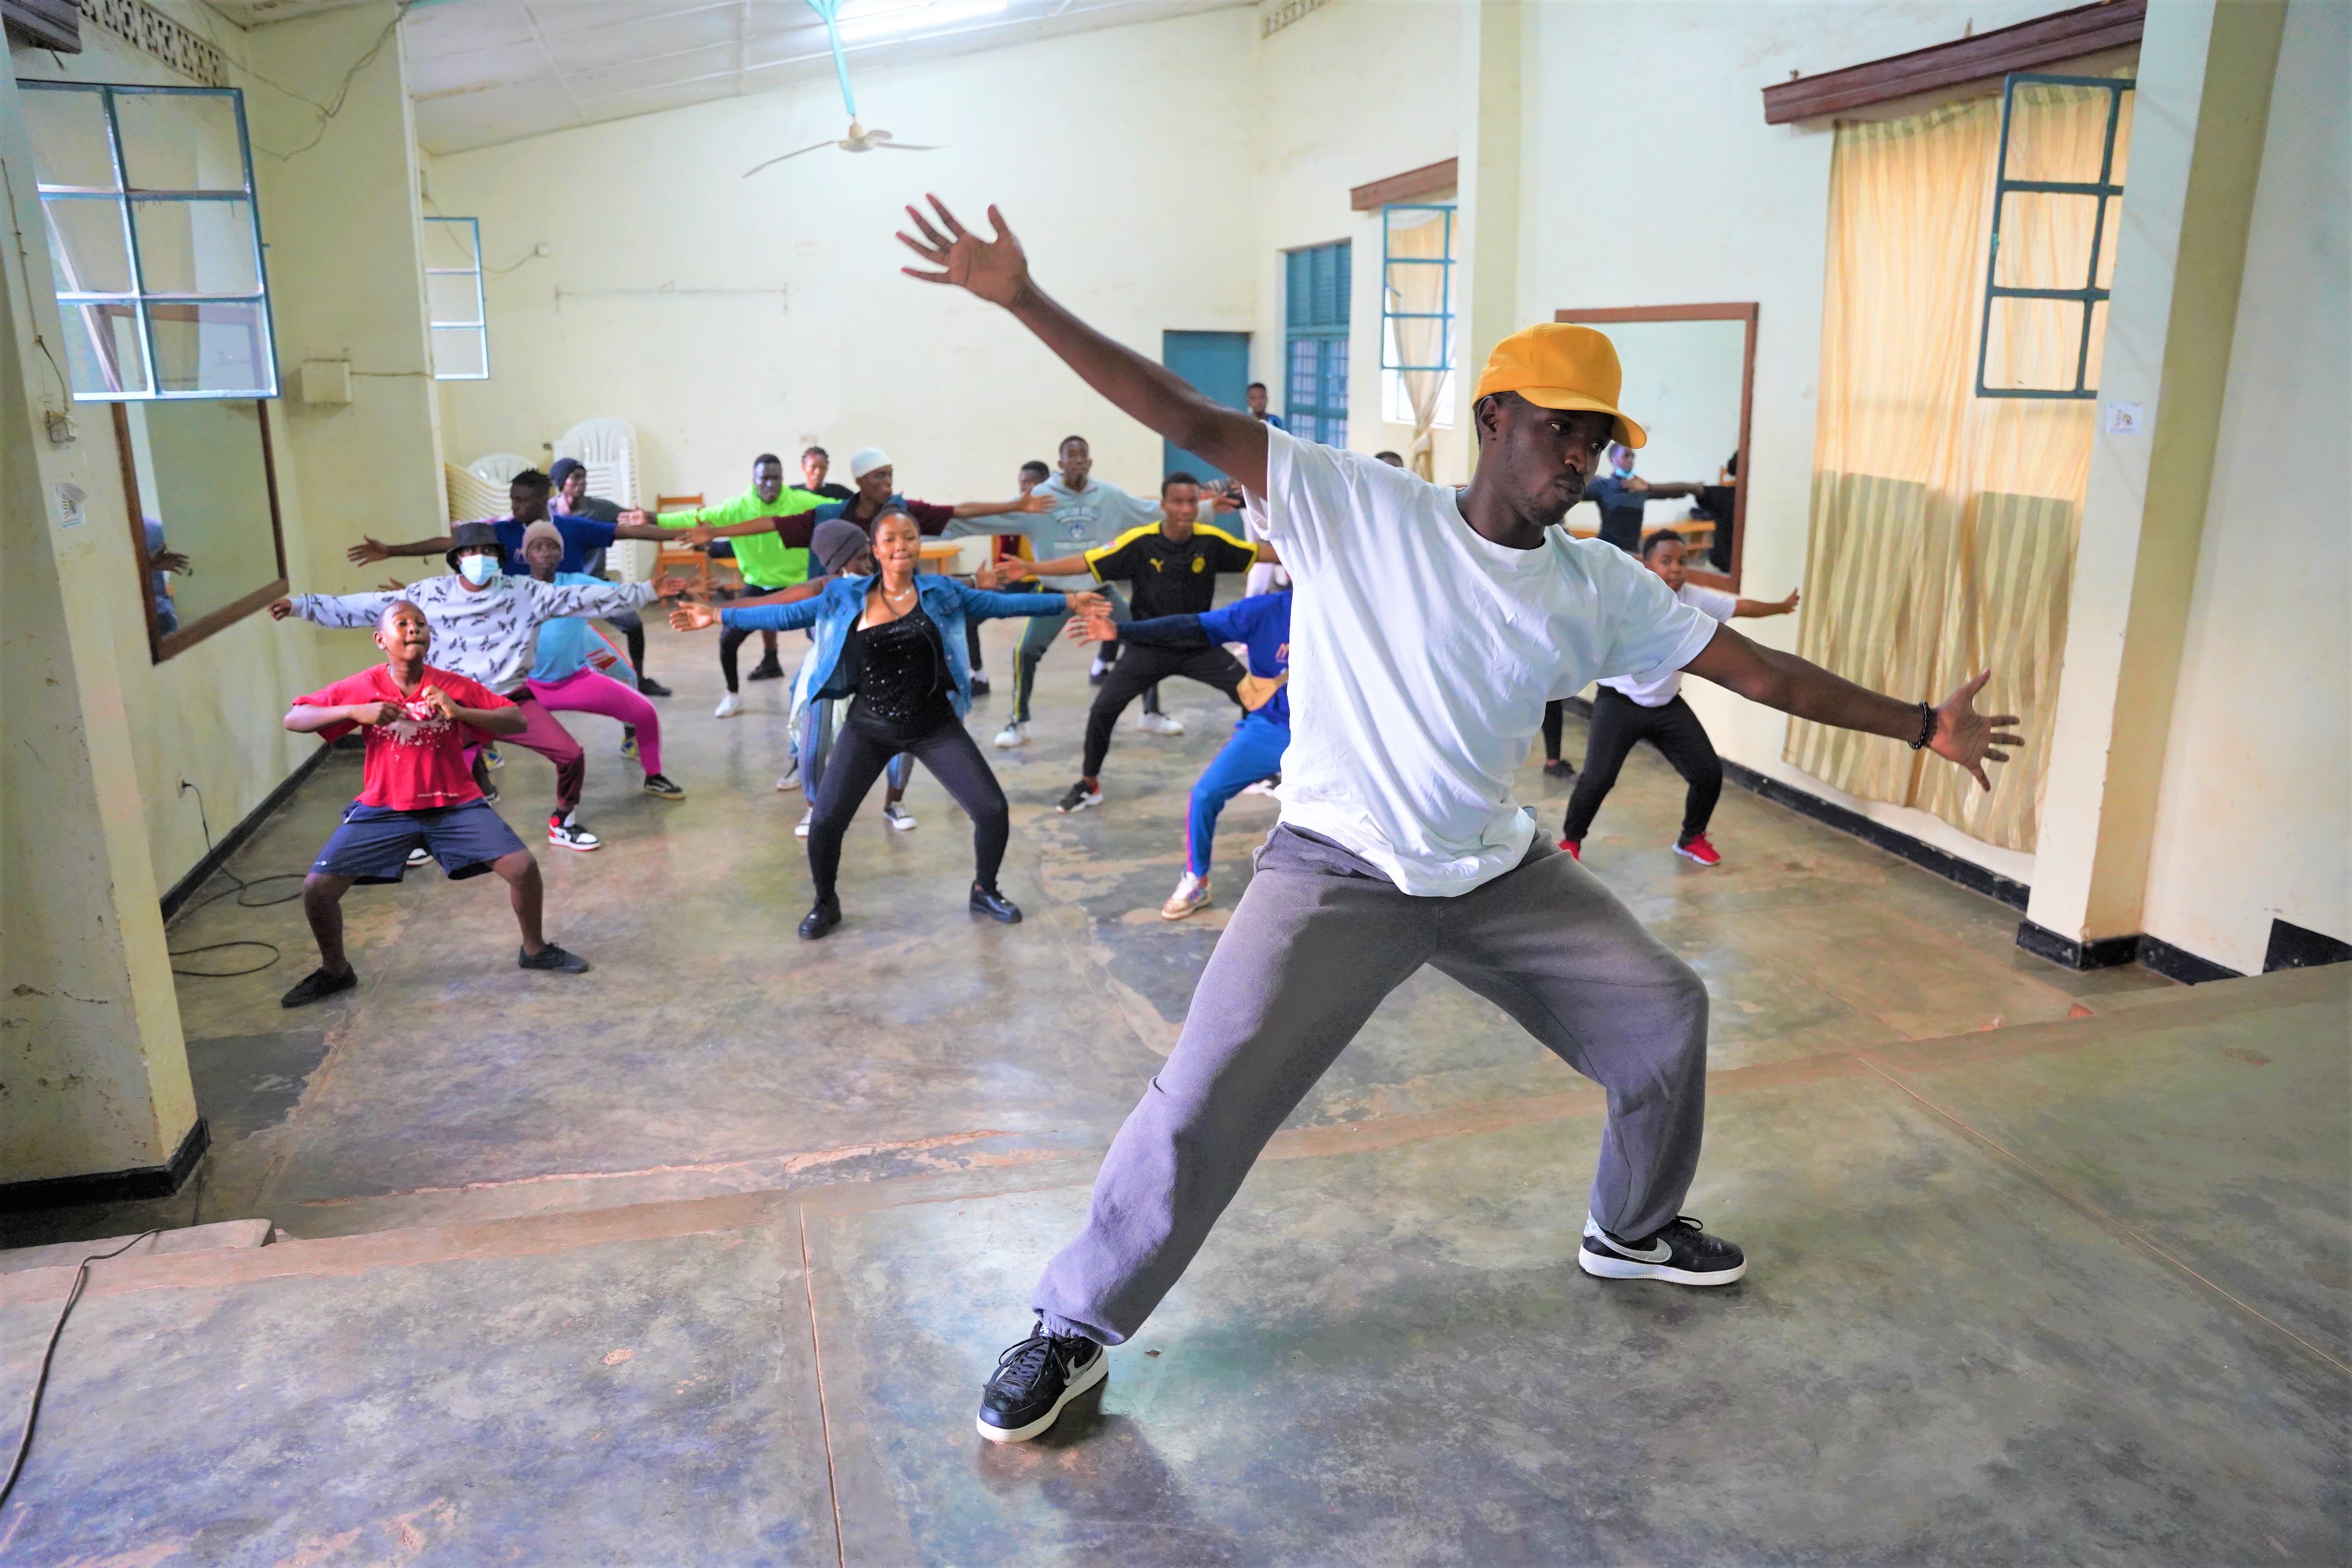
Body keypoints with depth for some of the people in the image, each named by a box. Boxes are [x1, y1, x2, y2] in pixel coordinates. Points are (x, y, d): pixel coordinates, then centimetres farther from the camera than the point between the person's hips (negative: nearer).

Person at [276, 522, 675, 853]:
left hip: (514, 700, 0)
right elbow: (365, 607, -3)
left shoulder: (525, 592, -6)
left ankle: (563, 824, 15)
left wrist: (650, 590, -11)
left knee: (572, 755, -12)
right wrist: (301, 605, -7)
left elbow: (588, 597, -7)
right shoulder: (431, 594, -5)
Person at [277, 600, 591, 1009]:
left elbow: (518, 721, -8)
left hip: (455, 805, 0)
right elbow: (292, 720, -6)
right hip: (384, 809, 0)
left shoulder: (453, 686, -7)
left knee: (523, 866, -15)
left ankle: (535, 950, 14)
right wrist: (354, 711, -22)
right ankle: (335, 971, 20)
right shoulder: (363, 688, -7)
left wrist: (460, 712, -23)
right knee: (317, 887, -9)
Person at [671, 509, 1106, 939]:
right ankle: (825, 904, 23)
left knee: (993, 810, -5)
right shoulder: (845, 595, -2)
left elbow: (1002, 604, 1)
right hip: (869, 728, 0)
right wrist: (718, 616, 2)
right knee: (825, 820, -6)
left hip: (935, 725, 0)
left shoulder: (941, 591, -3)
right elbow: (788, 616, 3)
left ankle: (984, 892, 23)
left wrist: (1068, 601, -1)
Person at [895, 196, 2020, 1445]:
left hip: (1501, 874, 6)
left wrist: (1920, 725, 11)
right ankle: (1072, 1329, 8)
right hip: (1337, 873, -5)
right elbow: (1187, 419, -16)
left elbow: (1758, 670, 7)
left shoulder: (1599, 589, 0)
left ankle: (1634, 1227, 41)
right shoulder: (1355, 508, -11)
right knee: (1205, 1102, -15)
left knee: (1666, 1013, 12)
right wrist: (1024, 301, -20)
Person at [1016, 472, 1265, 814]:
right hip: (1148, 647, -2)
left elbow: (1262, 553, -3)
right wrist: (1029, 569, -29)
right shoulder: (1139, 542, -19)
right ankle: (1089, 785, 12)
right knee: (1103, 709, -11)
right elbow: (1084, 563, -21)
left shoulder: (1211, 540, -13)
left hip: (1198, 645, 2)